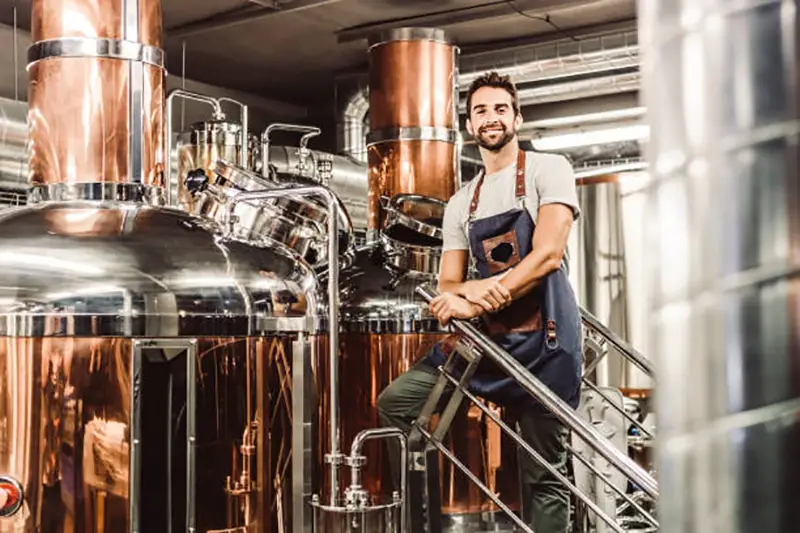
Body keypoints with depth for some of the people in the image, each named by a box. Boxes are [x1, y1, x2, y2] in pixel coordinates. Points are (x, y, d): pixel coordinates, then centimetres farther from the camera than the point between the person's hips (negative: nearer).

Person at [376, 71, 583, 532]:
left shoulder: (548, 169, 0)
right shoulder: (460, 204, 16)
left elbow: (548, 253, -14)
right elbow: (449, 285, 11)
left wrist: (480, 296, -18)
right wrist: (470, 295, -15)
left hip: (544, 338, -5)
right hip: (484, 338, 6)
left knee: (544, 476, -1)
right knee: (394, 402, -4)